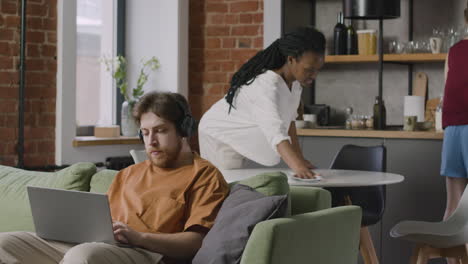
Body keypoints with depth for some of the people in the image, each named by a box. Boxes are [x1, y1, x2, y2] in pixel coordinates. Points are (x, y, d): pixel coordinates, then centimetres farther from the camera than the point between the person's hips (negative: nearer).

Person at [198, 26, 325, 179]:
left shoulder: (294, 80, -12)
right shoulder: (266, 86, -38)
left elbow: (288, 118, 1)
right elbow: (276, 132, -51)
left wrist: (299, 158, -3)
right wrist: (297, 167, -64)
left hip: (243, 140, 8)